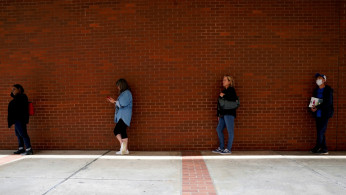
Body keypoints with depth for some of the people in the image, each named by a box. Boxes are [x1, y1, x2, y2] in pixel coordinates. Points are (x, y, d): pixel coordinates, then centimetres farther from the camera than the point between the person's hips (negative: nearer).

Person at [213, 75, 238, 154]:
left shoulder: (231, 90, -4)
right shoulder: (224, 91, 19)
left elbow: (234, 100, -22)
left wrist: (224, 96, -15)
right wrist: (218, 114, 16)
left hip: (229, 114, -9)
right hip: (223, 114, 9)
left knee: (230, 131, -3)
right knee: (219, 129, 10)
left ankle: (229, 149, 3)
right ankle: (221, 148, 19)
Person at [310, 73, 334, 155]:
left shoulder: (328, 90, -5)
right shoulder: (316, 90, 13)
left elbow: (328, 102, -14)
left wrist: (317, 107, -18)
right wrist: (312, 107, -2)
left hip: (325, 114, -6)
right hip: (318, 114, 6)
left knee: (321, 131, -8)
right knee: (320, 132, 7)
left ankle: (317, 147, 3)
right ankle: (324, 149, 14)